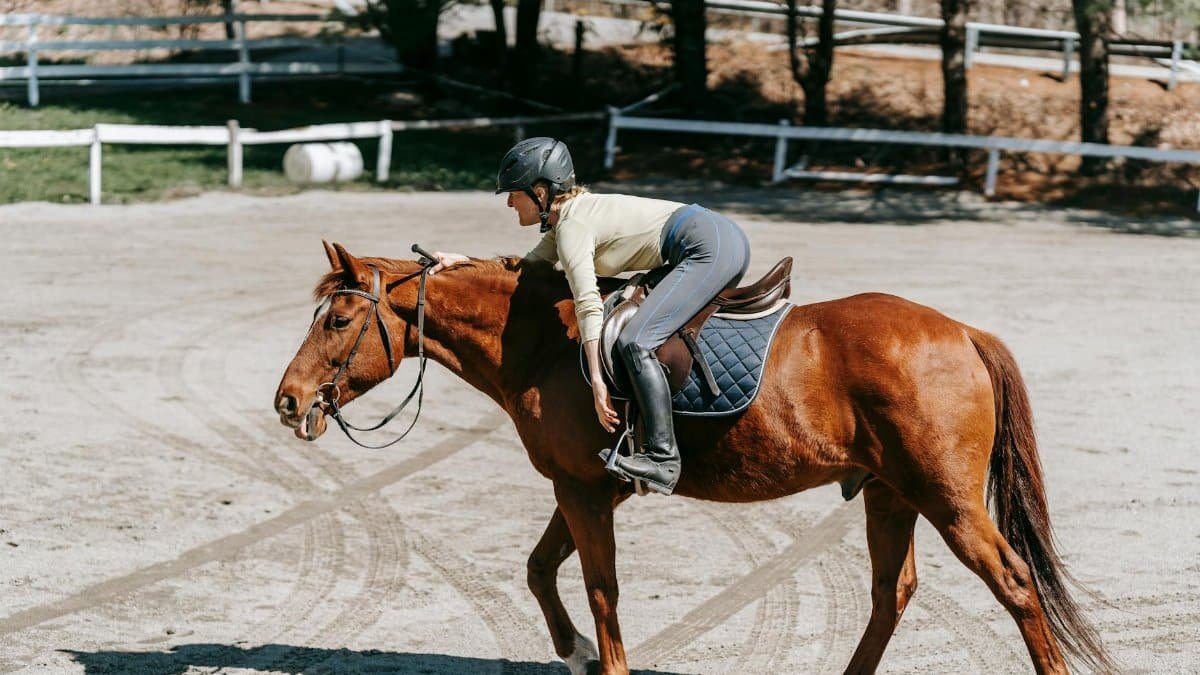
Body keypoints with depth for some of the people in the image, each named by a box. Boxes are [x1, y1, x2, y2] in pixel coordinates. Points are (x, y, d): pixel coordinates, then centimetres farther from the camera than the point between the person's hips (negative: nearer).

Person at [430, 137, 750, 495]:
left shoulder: (572, 226, -9)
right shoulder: (568, 220, 20)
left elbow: (588, 305, -17)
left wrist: (597, 382, -20)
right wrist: (461, 261, 21)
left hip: (711, 247, -11)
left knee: (634, 342, -20)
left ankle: (662, 458, -23)